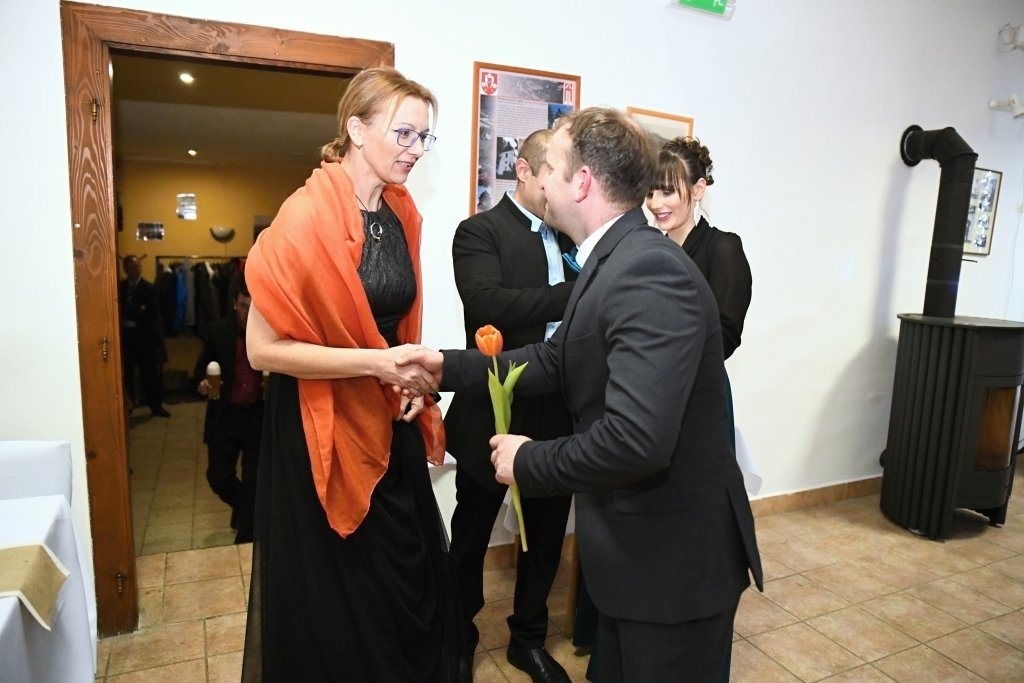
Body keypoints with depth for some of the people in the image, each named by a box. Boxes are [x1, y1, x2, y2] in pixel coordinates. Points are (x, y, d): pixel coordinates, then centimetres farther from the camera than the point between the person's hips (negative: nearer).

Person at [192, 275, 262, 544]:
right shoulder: (217, 330, -4)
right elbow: (202, 366, 4)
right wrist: (202, 383, -17)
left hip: (260, 415, -2)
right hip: (225, 414, 2)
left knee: (253, 480, 6)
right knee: (218, 476, 8)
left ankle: (246, 537, 24)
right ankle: (244, 506, 40)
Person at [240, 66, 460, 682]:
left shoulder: (402, 214, 4)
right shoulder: (307, 216, -18)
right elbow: (262, 348, -18)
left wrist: (410, 376, -1)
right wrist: (375, 363, -22)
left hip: (390, 424, 6)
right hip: (320, 429, -6)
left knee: (407, 576, 18)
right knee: (332, 595, 12)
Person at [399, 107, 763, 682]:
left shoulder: (651, 273, -27)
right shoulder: (616, 260, 5)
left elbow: (635, 438, -35)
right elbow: (556, 360, 11)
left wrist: (528, 460, -19)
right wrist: (449, 367, 6)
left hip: (676, 557, -9)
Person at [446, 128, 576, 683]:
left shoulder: (569, 236, 10)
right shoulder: (480, 232, -8)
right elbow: (488, 304, -27)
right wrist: (580, 293, -31)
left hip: (558, 414, 6)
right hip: (494, 413, -5)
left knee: (546, 535, 19)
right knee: (471, 535, 14)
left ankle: (529, 637, 41)